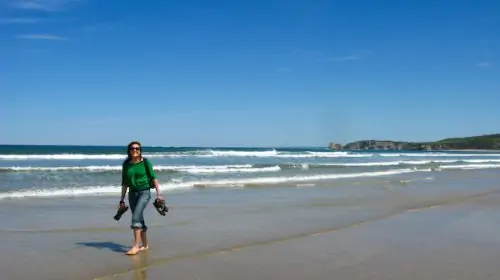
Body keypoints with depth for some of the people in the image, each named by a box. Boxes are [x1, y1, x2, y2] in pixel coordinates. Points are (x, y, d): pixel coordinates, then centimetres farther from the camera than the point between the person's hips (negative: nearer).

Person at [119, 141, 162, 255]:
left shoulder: (145, 162, -6)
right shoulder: (126, 164, 4)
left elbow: (153, 178, -4)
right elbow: (124, 183, 10)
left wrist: (158, 194, -9)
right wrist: (122, 199, 9)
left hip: (144, 192, -5)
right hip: (132, 193, 5)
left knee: (136, 217, -18)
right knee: (139, 219, 11)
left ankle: (135, 246, -16)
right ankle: (145, 245, 23)